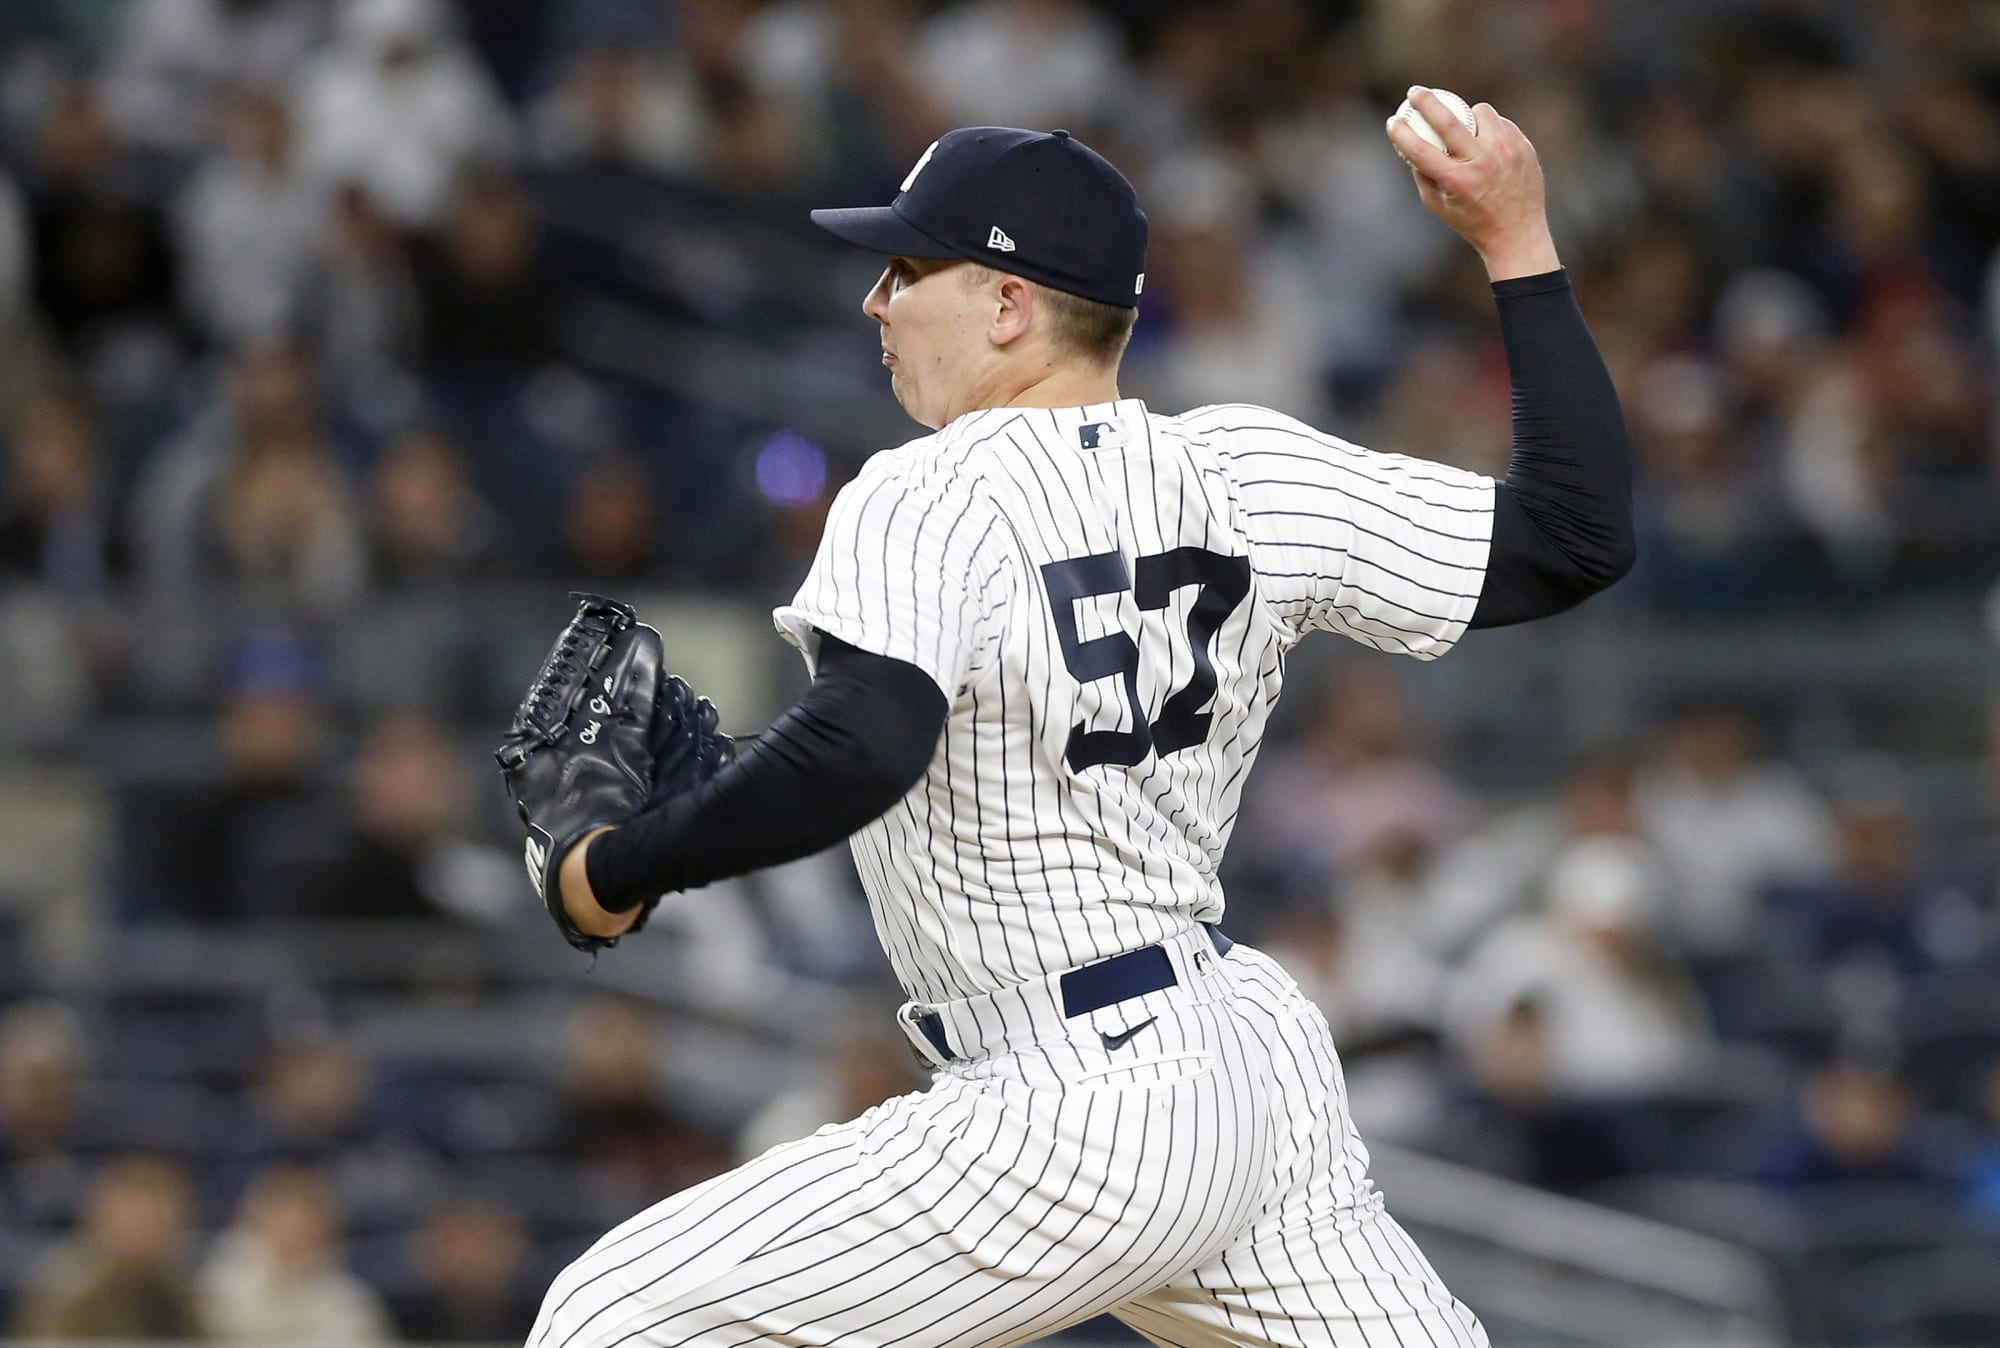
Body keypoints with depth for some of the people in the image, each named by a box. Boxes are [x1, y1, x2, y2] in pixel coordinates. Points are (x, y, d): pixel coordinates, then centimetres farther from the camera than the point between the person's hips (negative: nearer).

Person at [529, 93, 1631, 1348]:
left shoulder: (930, 500, -13)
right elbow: (1579, 537, 6)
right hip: (1257, 1059, 7)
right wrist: (1519, 242, 9)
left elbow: (859, 753, -30)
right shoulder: (1251, 474, 5)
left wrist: (622, 867, -17)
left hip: (1078, 1131, -7)